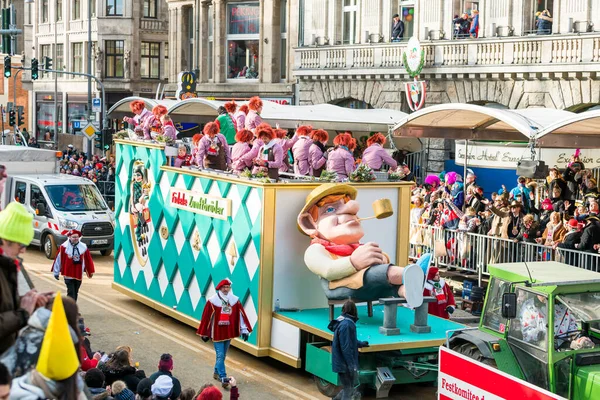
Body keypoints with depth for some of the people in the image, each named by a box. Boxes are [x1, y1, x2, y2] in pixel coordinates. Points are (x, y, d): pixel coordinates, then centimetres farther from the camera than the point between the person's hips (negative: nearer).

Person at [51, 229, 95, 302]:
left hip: (78, 275, 4)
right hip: (68, 274, -4)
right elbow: (58, 259, -4)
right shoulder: (64, 247, -10)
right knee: (71, 293, -10)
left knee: (75, 292, 14)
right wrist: (56, 272, 0)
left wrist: (90, 271, 12)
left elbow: (88, 260, 8)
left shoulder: (83, 247, 0)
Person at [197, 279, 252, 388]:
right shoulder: (212, 301, -13)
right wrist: (204, 333, -3)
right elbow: (206, 317, -8)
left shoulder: (235, 300, -2)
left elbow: (241, 315, -1)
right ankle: (223, 378, -11)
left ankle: (217, 372, 36)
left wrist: (244, 330, -7)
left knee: (223, 355, 17)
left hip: (228, 333, 4)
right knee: (220, 355, -8)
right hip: (216, 333, -4)